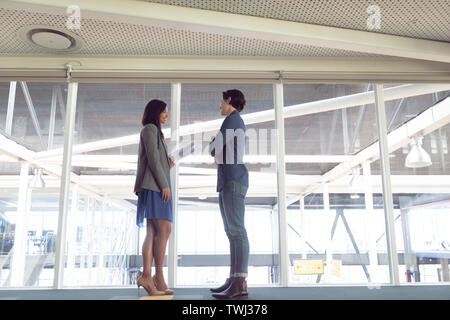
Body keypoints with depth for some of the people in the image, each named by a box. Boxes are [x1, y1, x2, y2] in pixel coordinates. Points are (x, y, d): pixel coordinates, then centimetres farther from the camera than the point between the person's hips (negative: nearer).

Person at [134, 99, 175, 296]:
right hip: (154, 185, -10)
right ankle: (159, 277, -12)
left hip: (155, 187, 10)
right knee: (164, 230, -14)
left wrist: (167, 167, 8)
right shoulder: (150, 129, -1)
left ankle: (147, 276, -4)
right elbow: (153, 159, -12)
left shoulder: (155, 132, 28)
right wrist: (164, 184, -15)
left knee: (152, 232, 0)